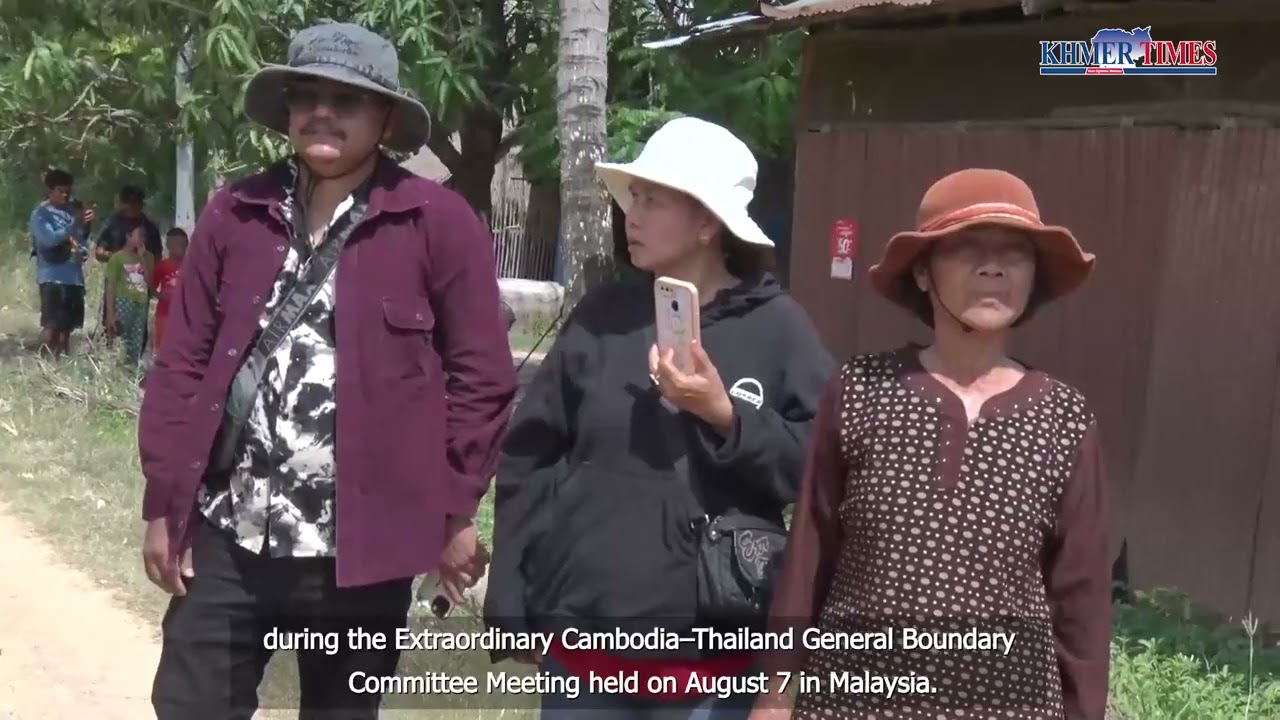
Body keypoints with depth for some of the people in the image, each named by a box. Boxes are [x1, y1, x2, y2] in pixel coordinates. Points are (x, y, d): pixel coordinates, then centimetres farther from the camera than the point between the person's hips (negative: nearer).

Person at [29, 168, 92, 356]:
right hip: (52, 277, -5)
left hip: (74, 276, 5)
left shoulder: (73, 210, 11)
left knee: (67, 326, 9)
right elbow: (49, 239, -19)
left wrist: (84, 250, -4)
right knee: (51, 325, -10)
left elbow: (83, 239, 19)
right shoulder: (40, 214, -4)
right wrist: (75, 224, -27)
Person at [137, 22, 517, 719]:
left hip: (361, 548, -2)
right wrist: (162, 503, 4)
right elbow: (181, 363, 6)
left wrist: (456, 510, -3)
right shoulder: (235, 213, 5)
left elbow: (481, 376, -2)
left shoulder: (438, 222, -4)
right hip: (226, 537, 3)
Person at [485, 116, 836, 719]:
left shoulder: (777, 327, -2)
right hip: (584, 647, 2)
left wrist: (726, 416, -17)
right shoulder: (603, 315, 3)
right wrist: (512, 606, 2)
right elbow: (528, 461, 5)